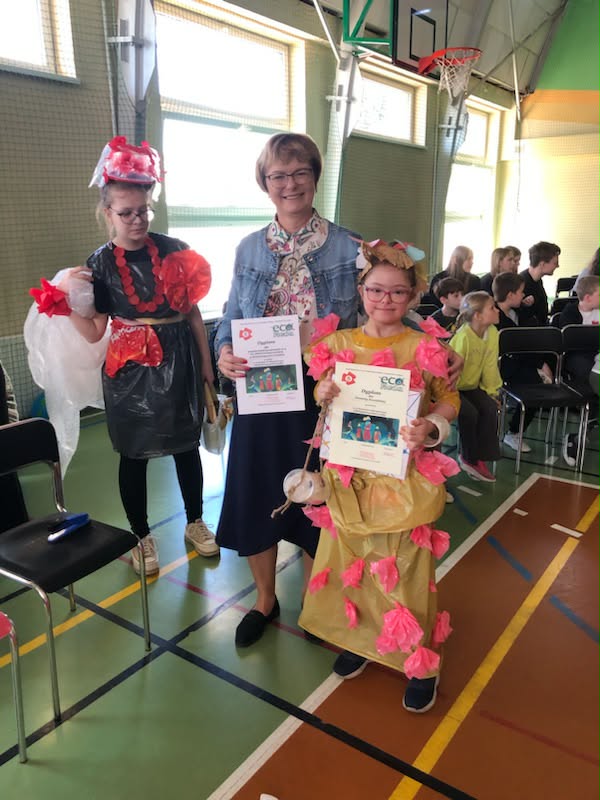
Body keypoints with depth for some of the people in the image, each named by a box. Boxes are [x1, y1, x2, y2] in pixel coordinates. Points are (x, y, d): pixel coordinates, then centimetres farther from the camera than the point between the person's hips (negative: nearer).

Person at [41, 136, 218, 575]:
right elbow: (94, 331, -3)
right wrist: (73, 301, -20)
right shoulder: (101, 264, -3)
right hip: (131, 371, -1)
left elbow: (193, 312, 3)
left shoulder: (175, 251, -2)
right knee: (134, 455, 10)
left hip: (179, 363, 1)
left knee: (187, 446, 14)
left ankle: (195, 523, 35)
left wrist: (206, 362, 4)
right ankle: (143, 537, 29)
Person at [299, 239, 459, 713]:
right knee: (351, 558, 16)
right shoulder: (338, 344, 2)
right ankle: (360, 638, 40)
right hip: (349, 473, 4)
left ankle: (421, 661, 27)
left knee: (403, 566, 5)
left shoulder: (424, 347, -7)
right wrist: (323, 394, -10)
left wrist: (430, 428, -19)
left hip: (404, 475, -3)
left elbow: (449, 401, 0)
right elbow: (321, 397, 13)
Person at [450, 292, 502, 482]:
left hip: (471, 385, 6)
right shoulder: (463, 337, -27)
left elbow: (490, 365, 1)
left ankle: (480, 458, -4)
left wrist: (491, 392, 2)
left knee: (490, 408, -15)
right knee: (469, 412, -24)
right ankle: (469, 458, 0)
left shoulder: (492, 333, -6)